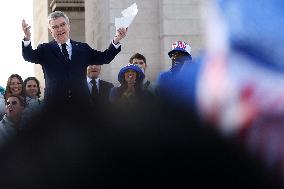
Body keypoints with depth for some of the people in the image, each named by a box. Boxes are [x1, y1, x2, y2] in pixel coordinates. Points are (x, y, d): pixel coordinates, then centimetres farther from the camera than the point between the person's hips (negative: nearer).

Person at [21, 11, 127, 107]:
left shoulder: (83, 48, 14)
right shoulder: (45, 50, 8)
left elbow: (104, 58, 9)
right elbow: (29, 56, -8)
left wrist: (116, 40, -7)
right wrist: (27, 38, -29)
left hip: (81, 103, 2)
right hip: (54, 103, -2)